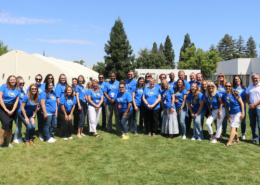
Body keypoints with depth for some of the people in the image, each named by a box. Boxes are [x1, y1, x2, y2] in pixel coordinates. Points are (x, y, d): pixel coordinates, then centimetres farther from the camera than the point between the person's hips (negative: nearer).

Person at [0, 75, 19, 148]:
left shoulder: (17, 90, 2)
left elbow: (16, 101, 3)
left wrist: (12, 111, -9)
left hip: (11, 109, 4)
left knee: (10, 125, 5)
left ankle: (9, 142, 18)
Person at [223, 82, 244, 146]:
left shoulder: (235, 94, -11)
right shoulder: (224, 96, 2)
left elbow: (241, 103, -8)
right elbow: (226, 107, 7)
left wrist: (242, 113, -12)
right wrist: (229, 116, 2)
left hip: (238, 113, -5)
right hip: (231, 114, 5)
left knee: (233, 127, -14)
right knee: (232, 129, 8)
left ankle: (229, 142, -15)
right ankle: (237, 139, 32)